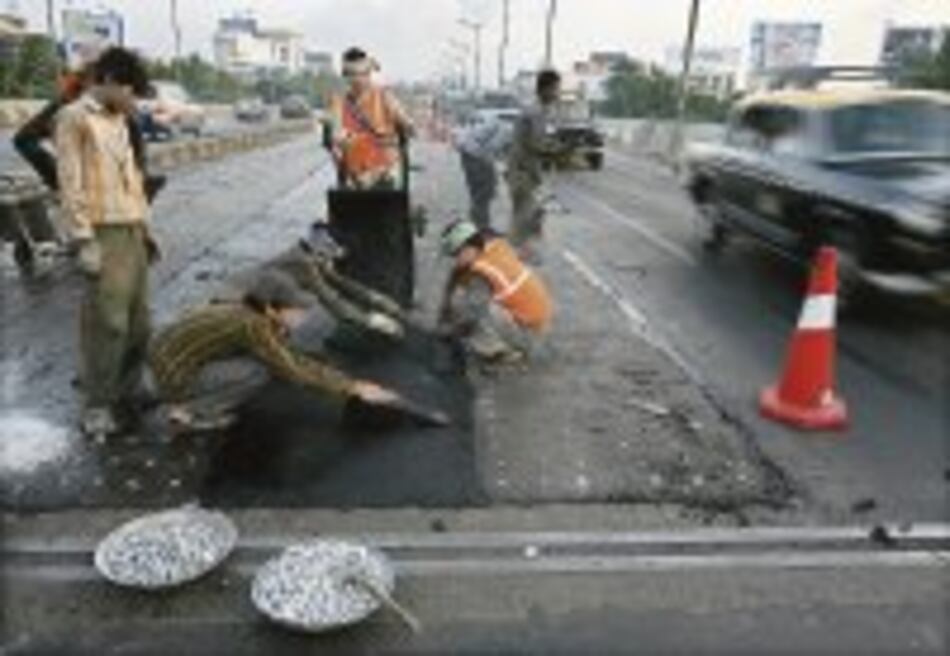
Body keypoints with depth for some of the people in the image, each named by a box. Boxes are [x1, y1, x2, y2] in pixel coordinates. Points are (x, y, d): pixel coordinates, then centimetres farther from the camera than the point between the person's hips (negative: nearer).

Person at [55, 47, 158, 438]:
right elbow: (71, 183, -12)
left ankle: (127, 390, 24)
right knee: (108, 321, -8)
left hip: (132, 231, 8)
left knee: (138, 319, 11)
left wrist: (145, 228, 18)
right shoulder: (74, 118, -5)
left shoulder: (118, 121, 19)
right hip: (105, 234, -8)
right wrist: (83, 240, -17)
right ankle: (98, 405, 1)